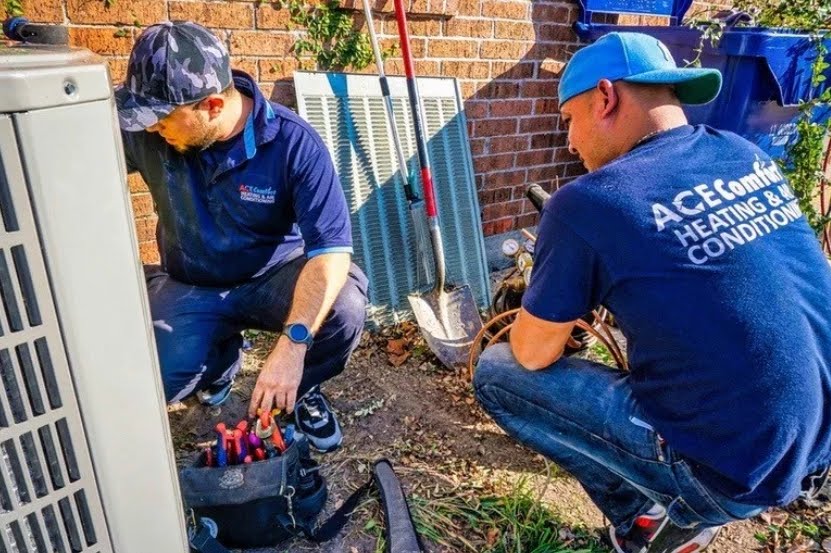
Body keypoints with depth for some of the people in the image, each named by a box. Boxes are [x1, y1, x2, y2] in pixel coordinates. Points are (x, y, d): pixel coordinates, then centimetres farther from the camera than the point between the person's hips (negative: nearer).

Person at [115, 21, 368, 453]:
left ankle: (301, 390, 3)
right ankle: (221, 356, 17)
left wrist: (293, 343, -43)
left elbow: (332, 249, -32)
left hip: (274, 277, -2)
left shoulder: (293, 142, -25)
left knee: (343, 310, -32)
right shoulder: (143, 130, -16)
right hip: (190, 287, 3)